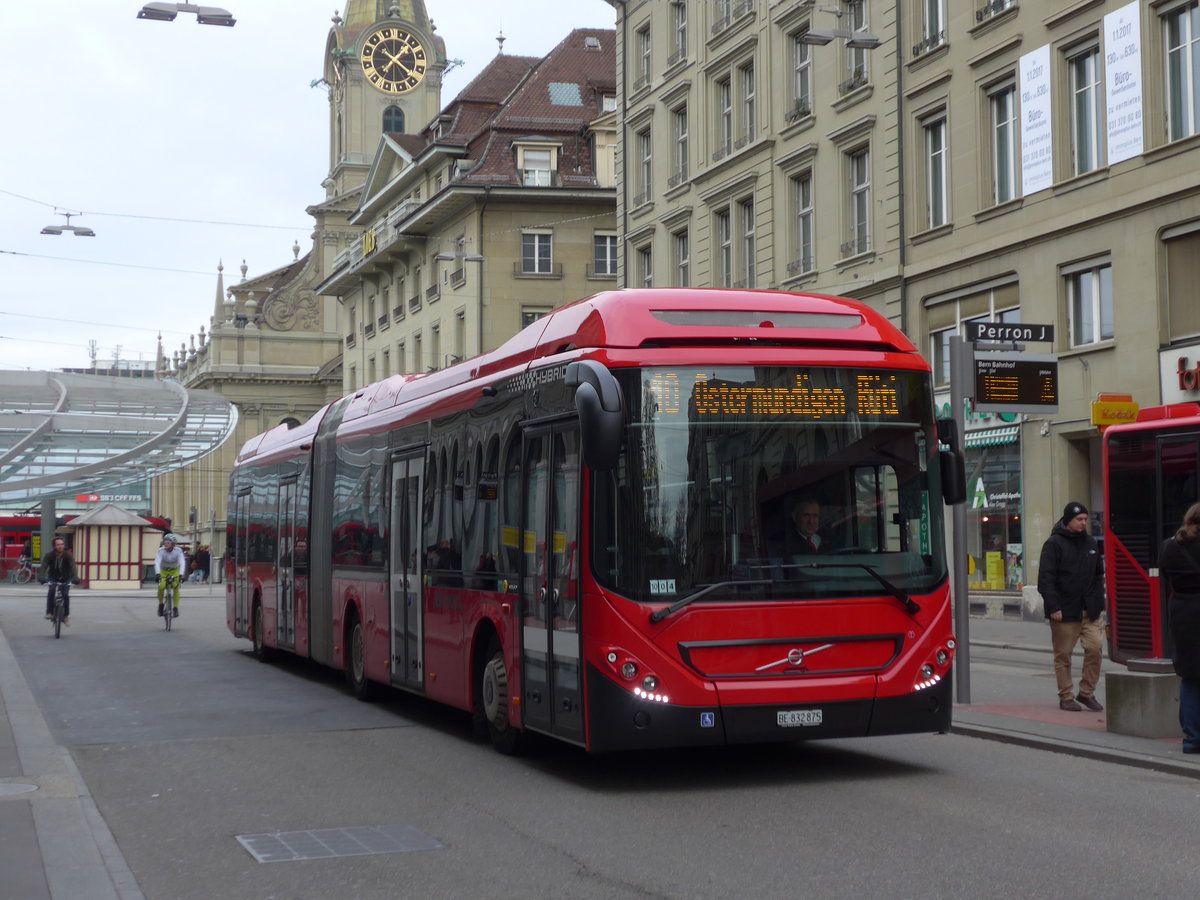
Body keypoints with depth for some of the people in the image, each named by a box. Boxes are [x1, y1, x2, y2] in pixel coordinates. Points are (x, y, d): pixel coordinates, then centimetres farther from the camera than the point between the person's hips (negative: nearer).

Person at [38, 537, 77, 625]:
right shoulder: (49, 556, -19)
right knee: (51, 591, -27)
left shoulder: (68, 556, -21)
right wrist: (41, 578, -49)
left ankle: (66, 615, 0)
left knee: (65, 595, -18)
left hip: (66, 579, 0)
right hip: (53, 578, 0)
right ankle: (49, 612, -19)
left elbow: (73, 567, -34)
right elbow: (43, 567, -30)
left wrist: (75, 578, -53)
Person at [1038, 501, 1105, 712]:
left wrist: (1099, 603, 11)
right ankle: (1065, 697, 13)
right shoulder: (1054, 544, -6)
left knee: (1094, 648, -6)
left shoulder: (1090, 543, 13)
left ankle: (1087, 692, 9)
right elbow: (1045, 578, -12)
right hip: (1064, 612, -5)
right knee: (1063, 655, 3)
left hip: (1089, 611, 5)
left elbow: (1098, 576, 21)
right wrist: (1053, 607, -18)